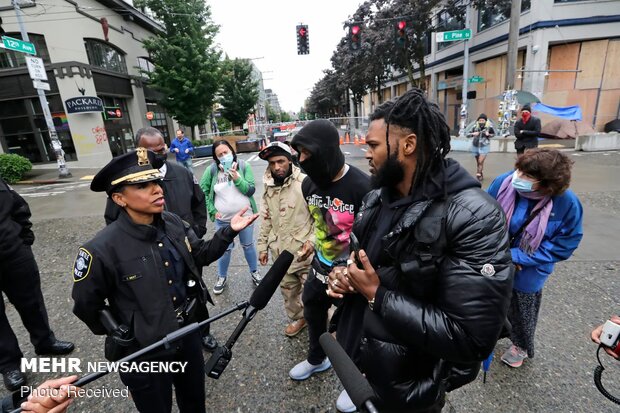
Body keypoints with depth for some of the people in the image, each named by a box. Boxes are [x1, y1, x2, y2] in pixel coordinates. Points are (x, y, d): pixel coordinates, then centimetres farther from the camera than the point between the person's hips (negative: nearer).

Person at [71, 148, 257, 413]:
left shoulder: (173, 223, -10)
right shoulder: (102, 250, -26)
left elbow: (200, 255, 4)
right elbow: (86, 305, -10)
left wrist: (229, 231, -8)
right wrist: (120, 334, 0)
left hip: (188, 334, 5)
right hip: (143, 353, -4)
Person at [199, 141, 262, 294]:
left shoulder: (244, 166, -10)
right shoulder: (212, 169, -8)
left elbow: (251, 190, -11)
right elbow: (203, 191, 1)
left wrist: (237, 179, -24)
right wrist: (212, 210, -5)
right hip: (223, 219, 0)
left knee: (248, 245, 17)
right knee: (225, 248, 13)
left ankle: (254, 272, 39)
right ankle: (222, 277, 35)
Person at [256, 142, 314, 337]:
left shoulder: (305, 183, -17)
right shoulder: (268, 187, 3)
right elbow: (266, 220, 11)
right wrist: (262, 246, 13)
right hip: (282, 253, 6)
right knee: (288, 290, 22)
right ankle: (297, 318, 46)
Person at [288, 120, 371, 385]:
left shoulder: (362, 187, -27)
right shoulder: (309, 184, -5)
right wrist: (312, 242, 8)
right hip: (320, 265, 7)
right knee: (312, 312, 25)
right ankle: (316, 359, 56)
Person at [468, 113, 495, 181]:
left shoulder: (489, 127, -7)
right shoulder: (475, 127, -4)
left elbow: (494, 134, 9)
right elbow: (469, 134, 6)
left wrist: (488, 134, -12)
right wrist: (473, 134, -14)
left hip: (484, 147, -3)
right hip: (475, 146, 3)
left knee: (480, 162, -12)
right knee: (478, 162, 13)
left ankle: (478, 175, -4)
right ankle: (481, 175, 28)